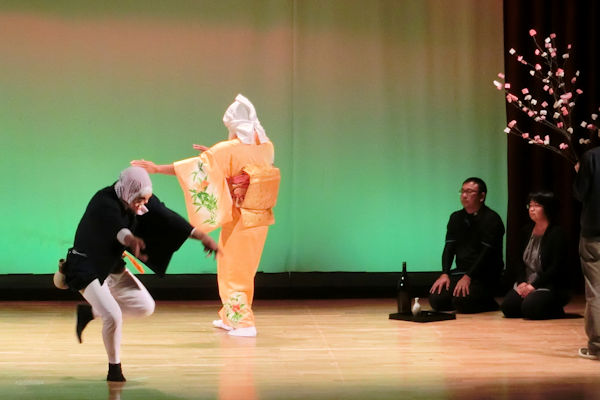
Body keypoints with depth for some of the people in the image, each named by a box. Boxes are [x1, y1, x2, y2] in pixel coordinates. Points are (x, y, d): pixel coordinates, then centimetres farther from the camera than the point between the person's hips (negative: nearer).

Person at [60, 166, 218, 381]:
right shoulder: (103, 203, -29)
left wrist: (202, 236, -13)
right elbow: (116, 227, -50)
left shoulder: (144, 201, -8)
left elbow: (168, 218, -9)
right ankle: (114, 368, 2)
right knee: (113, 316, -22)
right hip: (87, 269, -8)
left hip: (114, 268, 8)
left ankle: (89, 311, 21)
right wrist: (131, 240, -71)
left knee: (146, 306, 5)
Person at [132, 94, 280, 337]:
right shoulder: (267, 147, 2)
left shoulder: (229, 149, -16)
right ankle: (230, 318, 28)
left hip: (239, 219, -6)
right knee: (242, 268, 18)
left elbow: (197, 166, -17)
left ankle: (244, 324, 2)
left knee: (234, 269, 5)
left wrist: (157, 168, -13)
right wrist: (214, 154, 19)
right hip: (260, 217, 6)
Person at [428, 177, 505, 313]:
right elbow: (449, 247, 8)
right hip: (461, 271, 7)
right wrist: (444, 274, -7)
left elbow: (486, 254, -15)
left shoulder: (491, 219, -8)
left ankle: (489, 305, 2)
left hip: (484, 276, -7)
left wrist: (468, 277, -23)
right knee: (435, 299, -13)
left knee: (461, 301, -29)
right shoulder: (456, 218, 14)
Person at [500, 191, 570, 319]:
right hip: (526, 282, 7)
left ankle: (556, 311, 0)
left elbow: (556, 267, -16)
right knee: (507, 307, -15)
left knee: (529, 308, -31)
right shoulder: (526, 231, 11)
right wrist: (521, 282, -7)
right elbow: (520, 260, 10)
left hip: (550, 285, -7)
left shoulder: (557, 233, -10)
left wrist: (534, 285, -19)